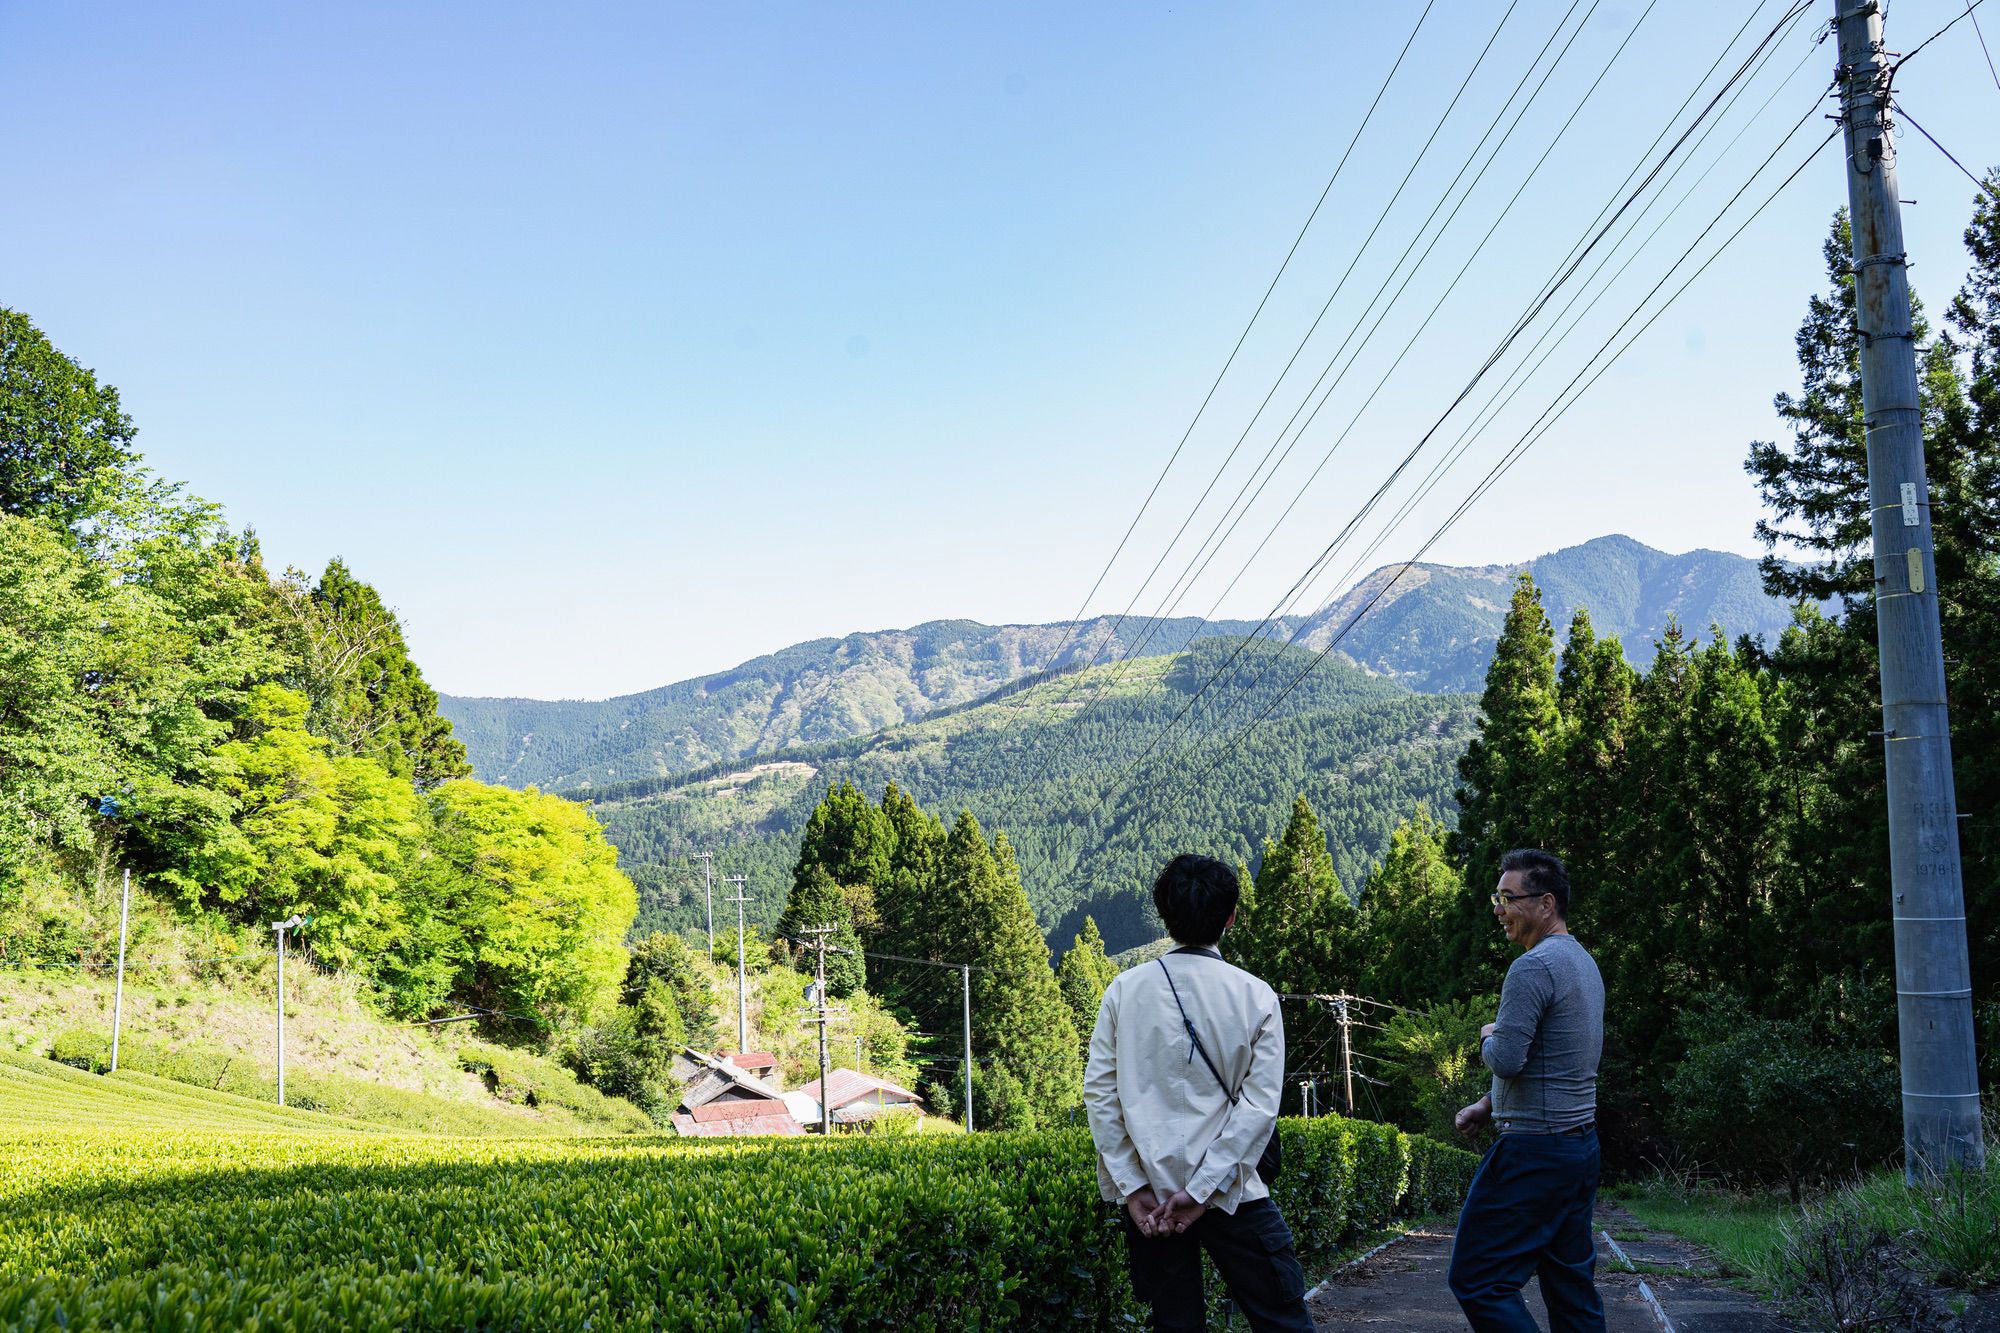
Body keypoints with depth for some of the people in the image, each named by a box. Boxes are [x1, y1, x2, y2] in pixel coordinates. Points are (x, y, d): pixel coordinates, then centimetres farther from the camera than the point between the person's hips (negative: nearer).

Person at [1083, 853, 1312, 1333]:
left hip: (1145, 1194, 2)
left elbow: (1099, 1092, -3)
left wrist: (1133, 1188, -4)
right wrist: (1201, 1190, -11)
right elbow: (1260, 1106, -9)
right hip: (1231, 1196, -2)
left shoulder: (1125, 990, 2)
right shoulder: (1255, 996, -2)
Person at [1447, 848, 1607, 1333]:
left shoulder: (1533, 967, -17)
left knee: (1477, 1279, -5)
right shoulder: (1584, 963, 15)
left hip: (1534, 1149, -10)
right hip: (1581, 1143, 10)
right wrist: (1487, 1105, 18)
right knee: (1571, 1281, 12)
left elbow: (1507, 1060, -22)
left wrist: (1488, 1038, 0)